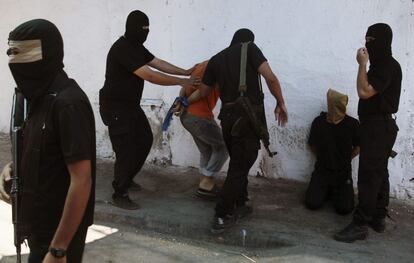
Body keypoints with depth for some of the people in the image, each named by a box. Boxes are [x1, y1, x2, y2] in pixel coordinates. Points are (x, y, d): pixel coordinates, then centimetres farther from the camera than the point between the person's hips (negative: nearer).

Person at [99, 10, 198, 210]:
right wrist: (183, 82, -27)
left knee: (145, 140, 16)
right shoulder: (122, 49, -26)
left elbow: (157, 63, 7)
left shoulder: (136, 46, 7)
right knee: (126, 149, -7)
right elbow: (150, 75, -31)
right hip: (115, 107, -10)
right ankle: (119, 195, 7)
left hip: (130, 104, 10)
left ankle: (126, 178, 33)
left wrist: (186, 72, -2)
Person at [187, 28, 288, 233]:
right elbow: (270, 78, -11)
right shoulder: (250, 49, 1)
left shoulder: (216, 59, 14)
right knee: (240, 165, 0)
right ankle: (221, 216, 0)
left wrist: (185, 101, 40)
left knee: (238, 163, 21)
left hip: (228, 115, 5)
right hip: (249, 115, -5)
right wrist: (280, 104, 1)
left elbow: (203, 92, 21)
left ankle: (239, 205, 30)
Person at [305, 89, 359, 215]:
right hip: (322, 170, 1)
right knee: (312, 203, -16)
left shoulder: (352, 124, -8)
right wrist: (324, 158, 5)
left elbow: (358, 147, 7)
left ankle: (336, 192, 18)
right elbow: (313, 145, 9)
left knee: (345, 208, -16)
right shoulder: (318, 122, -6)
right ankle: (327, 190, 16)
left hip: (343, 172, 0)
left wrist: (344, 160, 5)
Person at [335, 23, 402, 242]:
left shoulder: (388, 66, -16)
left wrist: (362, 64, -19)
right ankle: (378, 218, 22)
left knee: (368, 175, -11)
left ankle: (360, 225, -10)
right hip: (377, 126, 11)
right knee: (378, 173, 14)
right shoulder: (382, 64, 16)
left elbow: (364, 91, -25)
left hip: (378, 127, -11)